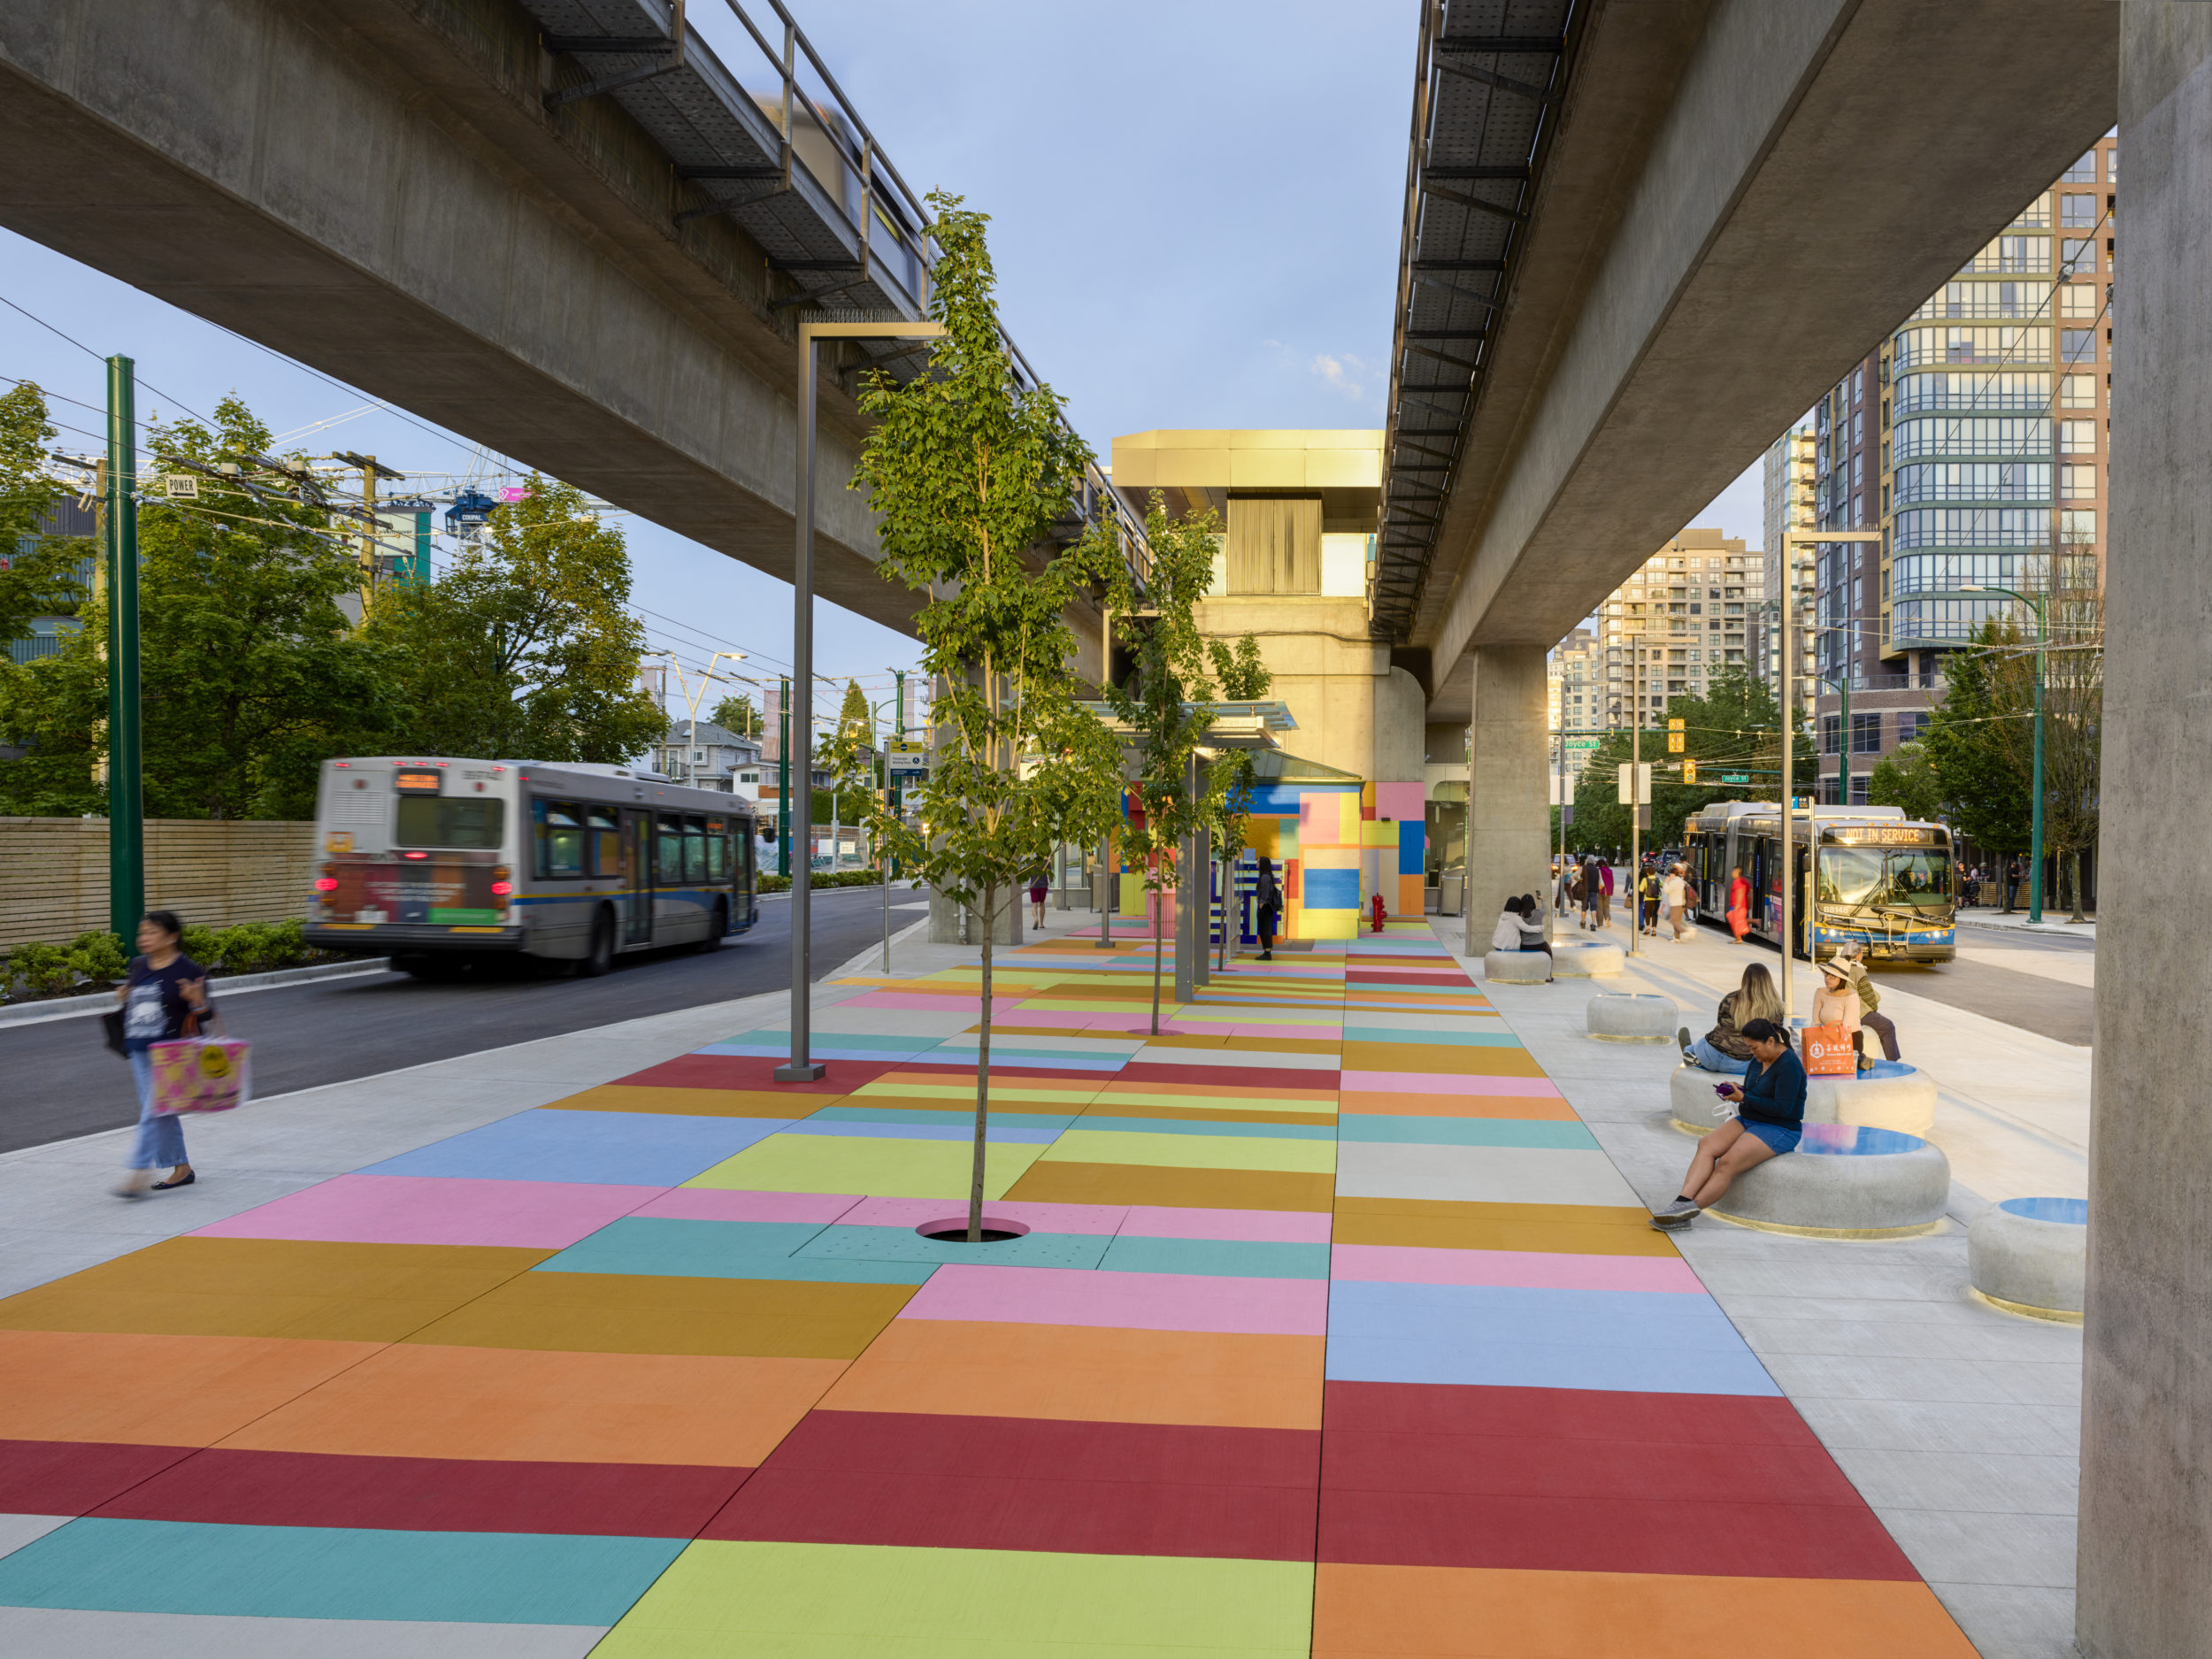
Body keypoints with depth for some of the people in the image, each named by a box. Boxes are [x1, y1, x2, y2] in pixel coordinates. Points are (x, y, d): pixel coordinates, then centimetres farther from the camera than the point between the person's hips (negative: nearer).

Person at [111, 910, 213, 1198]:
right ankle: (181, 1168, 23)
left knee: (154, 1112, -10)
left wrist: (197, 1001, -29)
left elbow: (205, 1014, -8)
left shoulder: (188, 970, -10)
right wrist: (124, 998, 1)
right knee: (162, 1112, 13)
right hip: (140, 1052, 7)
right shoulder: (138, 966, 9)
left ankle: (140, 1173, -8)